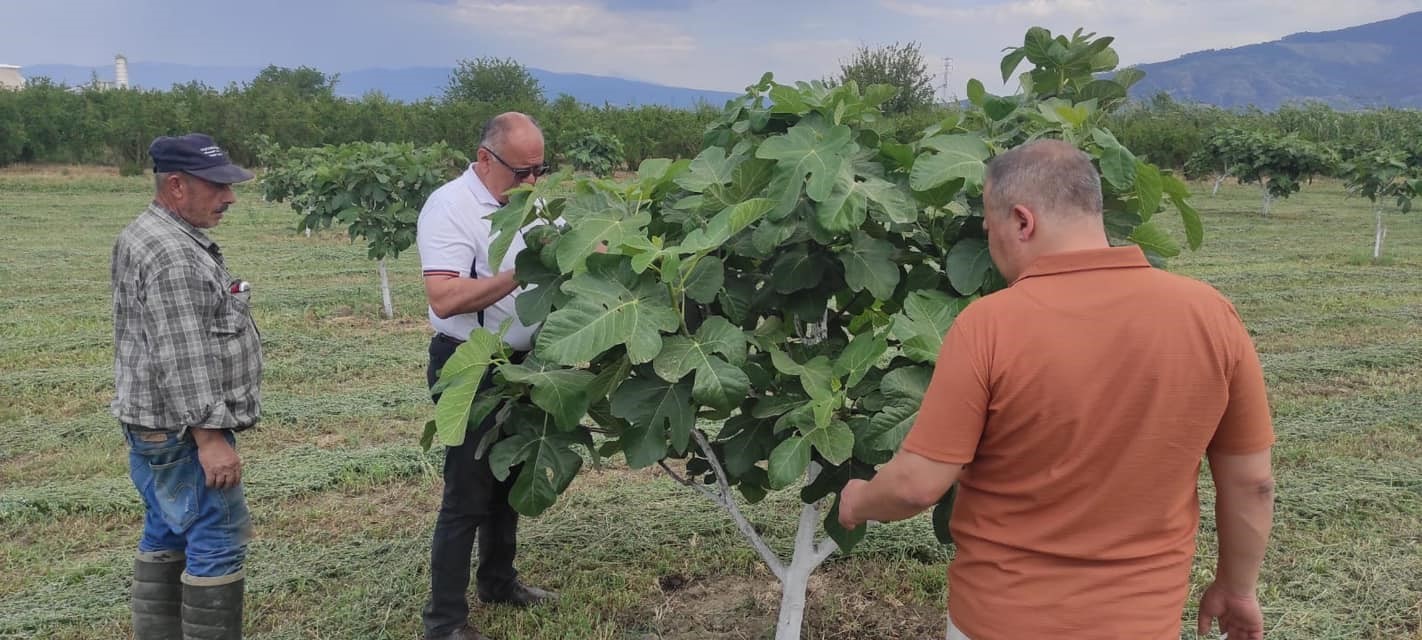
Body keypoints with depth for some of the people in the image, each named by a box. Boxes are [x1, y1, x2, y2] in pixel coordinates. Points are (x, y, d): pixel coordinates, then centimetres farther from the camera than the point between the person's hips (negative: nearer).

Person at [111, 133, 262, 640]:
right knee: (218, 542, -4)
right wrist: (209, 437, -23)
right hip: (181, 430, -11)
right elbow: (182, 360, -25)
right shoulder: (172, 255, -21)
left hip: (154, 425, 11)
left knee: (166, 537, 17)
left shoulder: (147, 236, 14)